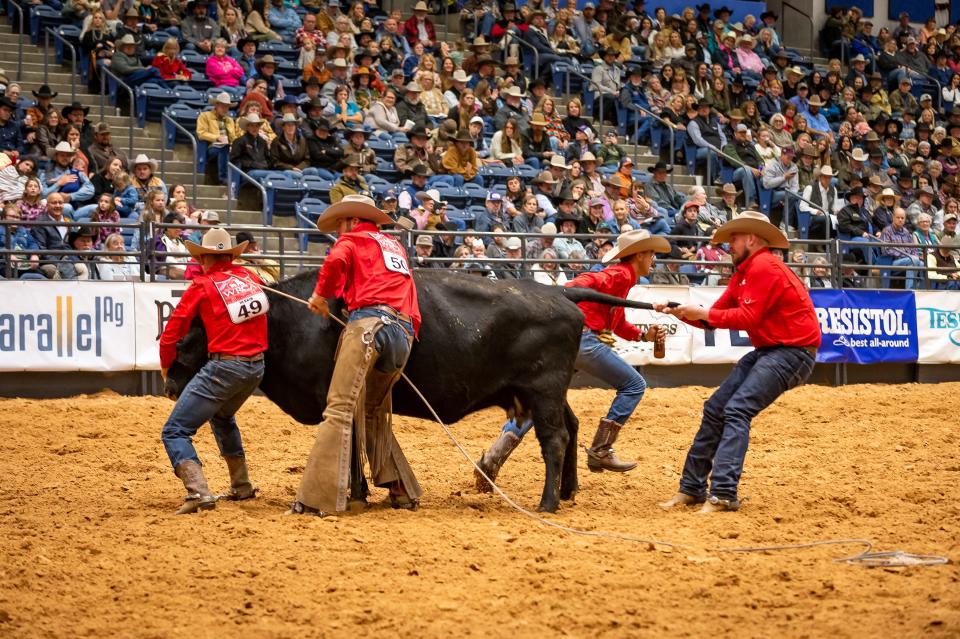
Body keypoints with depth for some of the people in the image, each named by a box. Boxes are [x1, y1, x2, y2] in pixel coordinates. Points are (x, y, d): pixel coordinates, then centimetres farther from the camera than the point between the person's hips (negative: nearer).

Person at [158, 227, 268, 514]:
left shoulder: (202, 286, -4)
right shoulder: (251, 278, 9)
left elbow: (172, 332, -1)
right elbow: (265, 308, 29)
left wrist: (166, 365, 16)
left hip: (225, 367, -7)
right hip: (257, 366, 7)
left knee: (175, 431, -3)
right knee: (222, 417, 34)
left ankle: (198, 492, -23)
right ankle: (242, 486, 39)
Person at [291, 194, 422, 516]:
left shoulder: (353, 240, 13)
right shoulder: (395, 246, 35)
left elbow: (335, 262, -8)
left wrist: (321, 294, 5)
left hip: (369, 318, -7)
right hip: (404, 333, 7)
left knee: (339, 408, -13)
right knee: (374, 413, 21)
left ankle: (316, 498, -23)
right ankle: (403, 491, 18)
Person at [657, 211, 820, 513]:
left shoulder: (764, 268, -16)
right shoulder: (744, 274, 15)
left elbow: (747, 317, -22)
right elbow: (714, 316, 12)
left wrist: (703, 313, -17)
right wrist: (678, 312, -1)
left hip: (792, 352, -10)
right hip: (766, 351, 10)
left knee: (737, 410, -22)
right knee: (715, 408, 8)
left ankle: (723, 494, -26)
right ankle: (692, 488, 13)